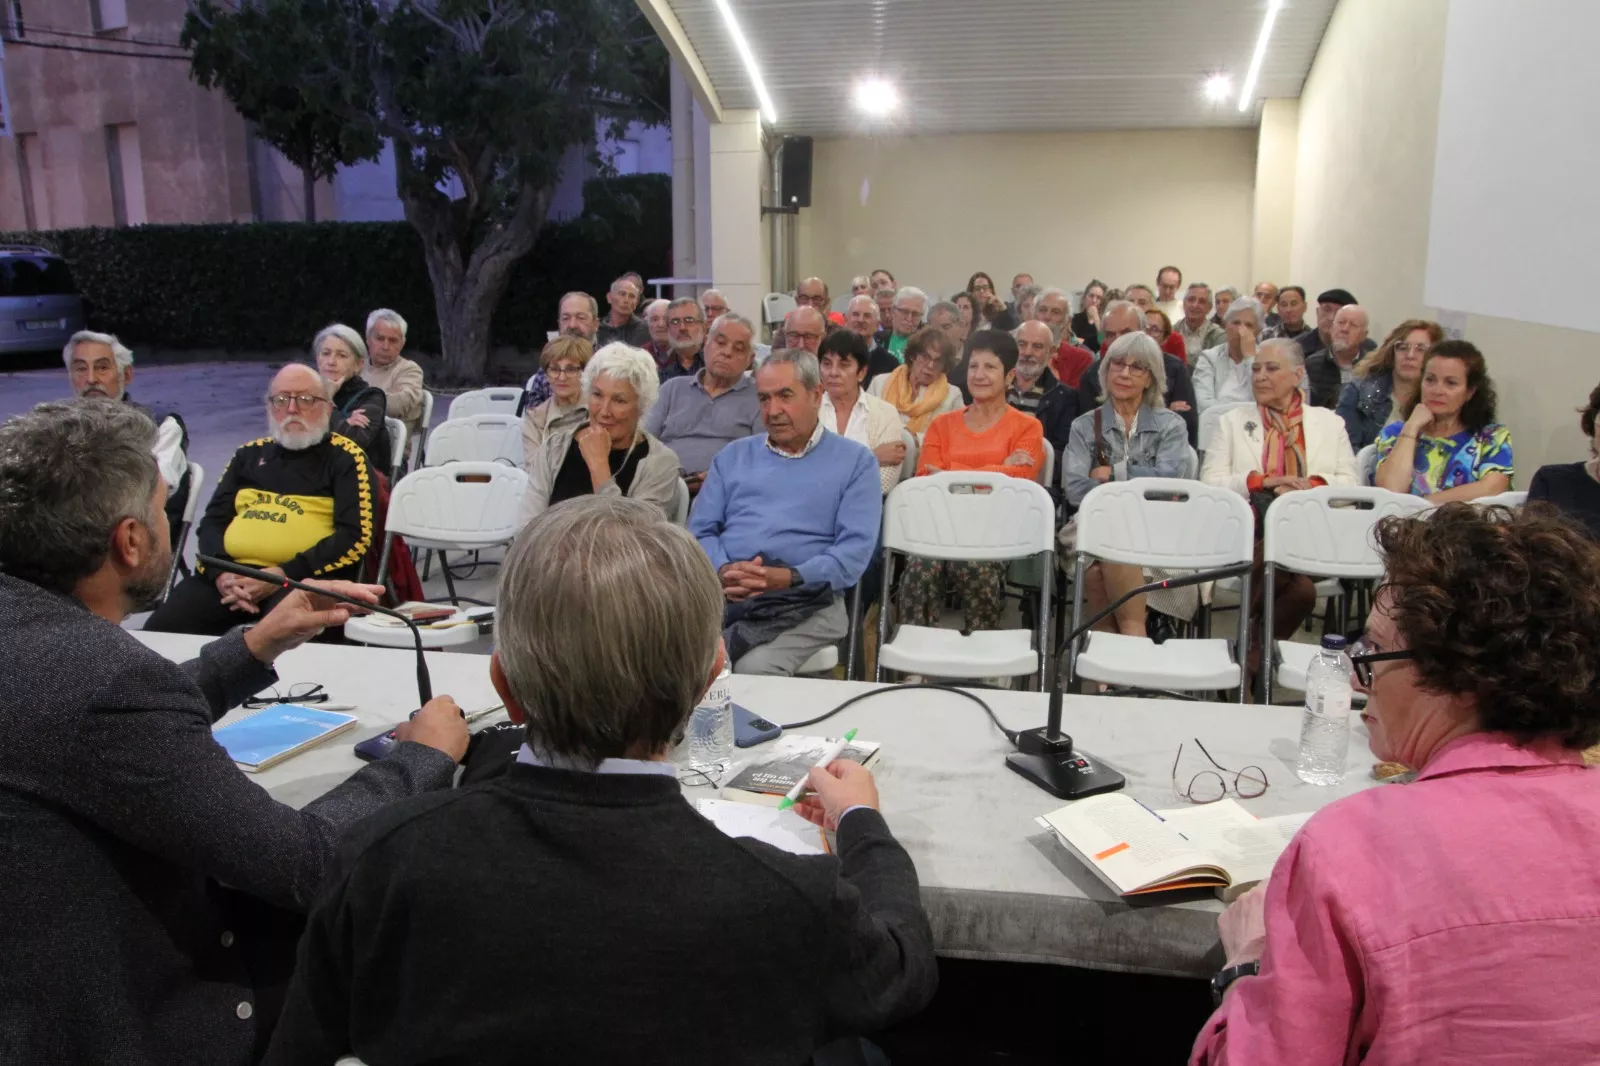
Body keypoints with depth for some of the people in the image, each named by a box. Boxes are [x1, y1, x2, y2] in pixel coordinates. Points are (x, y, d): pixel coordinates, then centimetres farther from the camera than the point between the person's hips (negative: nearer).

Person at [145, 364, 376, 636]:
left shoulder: (345, 457, 7)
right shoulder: (249, 454, 23)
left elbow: (356, 536, -4)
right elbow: (212, 521, 18)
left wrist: (284, 575, -14)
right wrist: (220, 572, -4)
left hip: (304, 578, -5)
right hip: (232, 573, 5)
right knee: (159, 632, -19)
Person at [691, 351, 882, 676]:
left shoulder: (855, 461, 10)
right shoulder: (732, 456, 22)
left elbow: (855, 549, -2)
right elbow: (701, 531, 14)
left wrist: (789, 578, -17)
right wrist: (723, 571, -9)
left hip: (806, 601, -2)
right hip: (722, 594, 3)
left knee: (755, 669, -34)